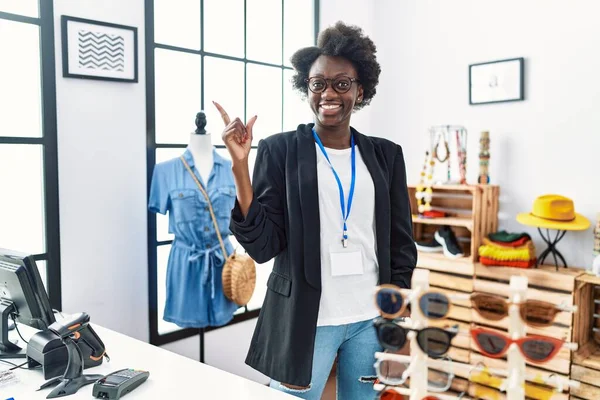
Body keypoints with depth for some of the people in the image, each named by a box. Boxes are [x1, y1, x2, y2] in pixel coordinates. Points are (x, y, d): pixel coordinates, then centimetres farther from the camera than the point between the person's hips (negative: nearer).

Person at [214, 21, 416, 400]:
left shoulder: (385, 154, 4)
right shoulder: (280, 150, -5)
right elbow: (262, 245, -10)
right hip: (305, 320, -3)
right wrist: (240, 166, -19)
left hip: (372, 319, 3)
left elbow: (401, 244, 7)